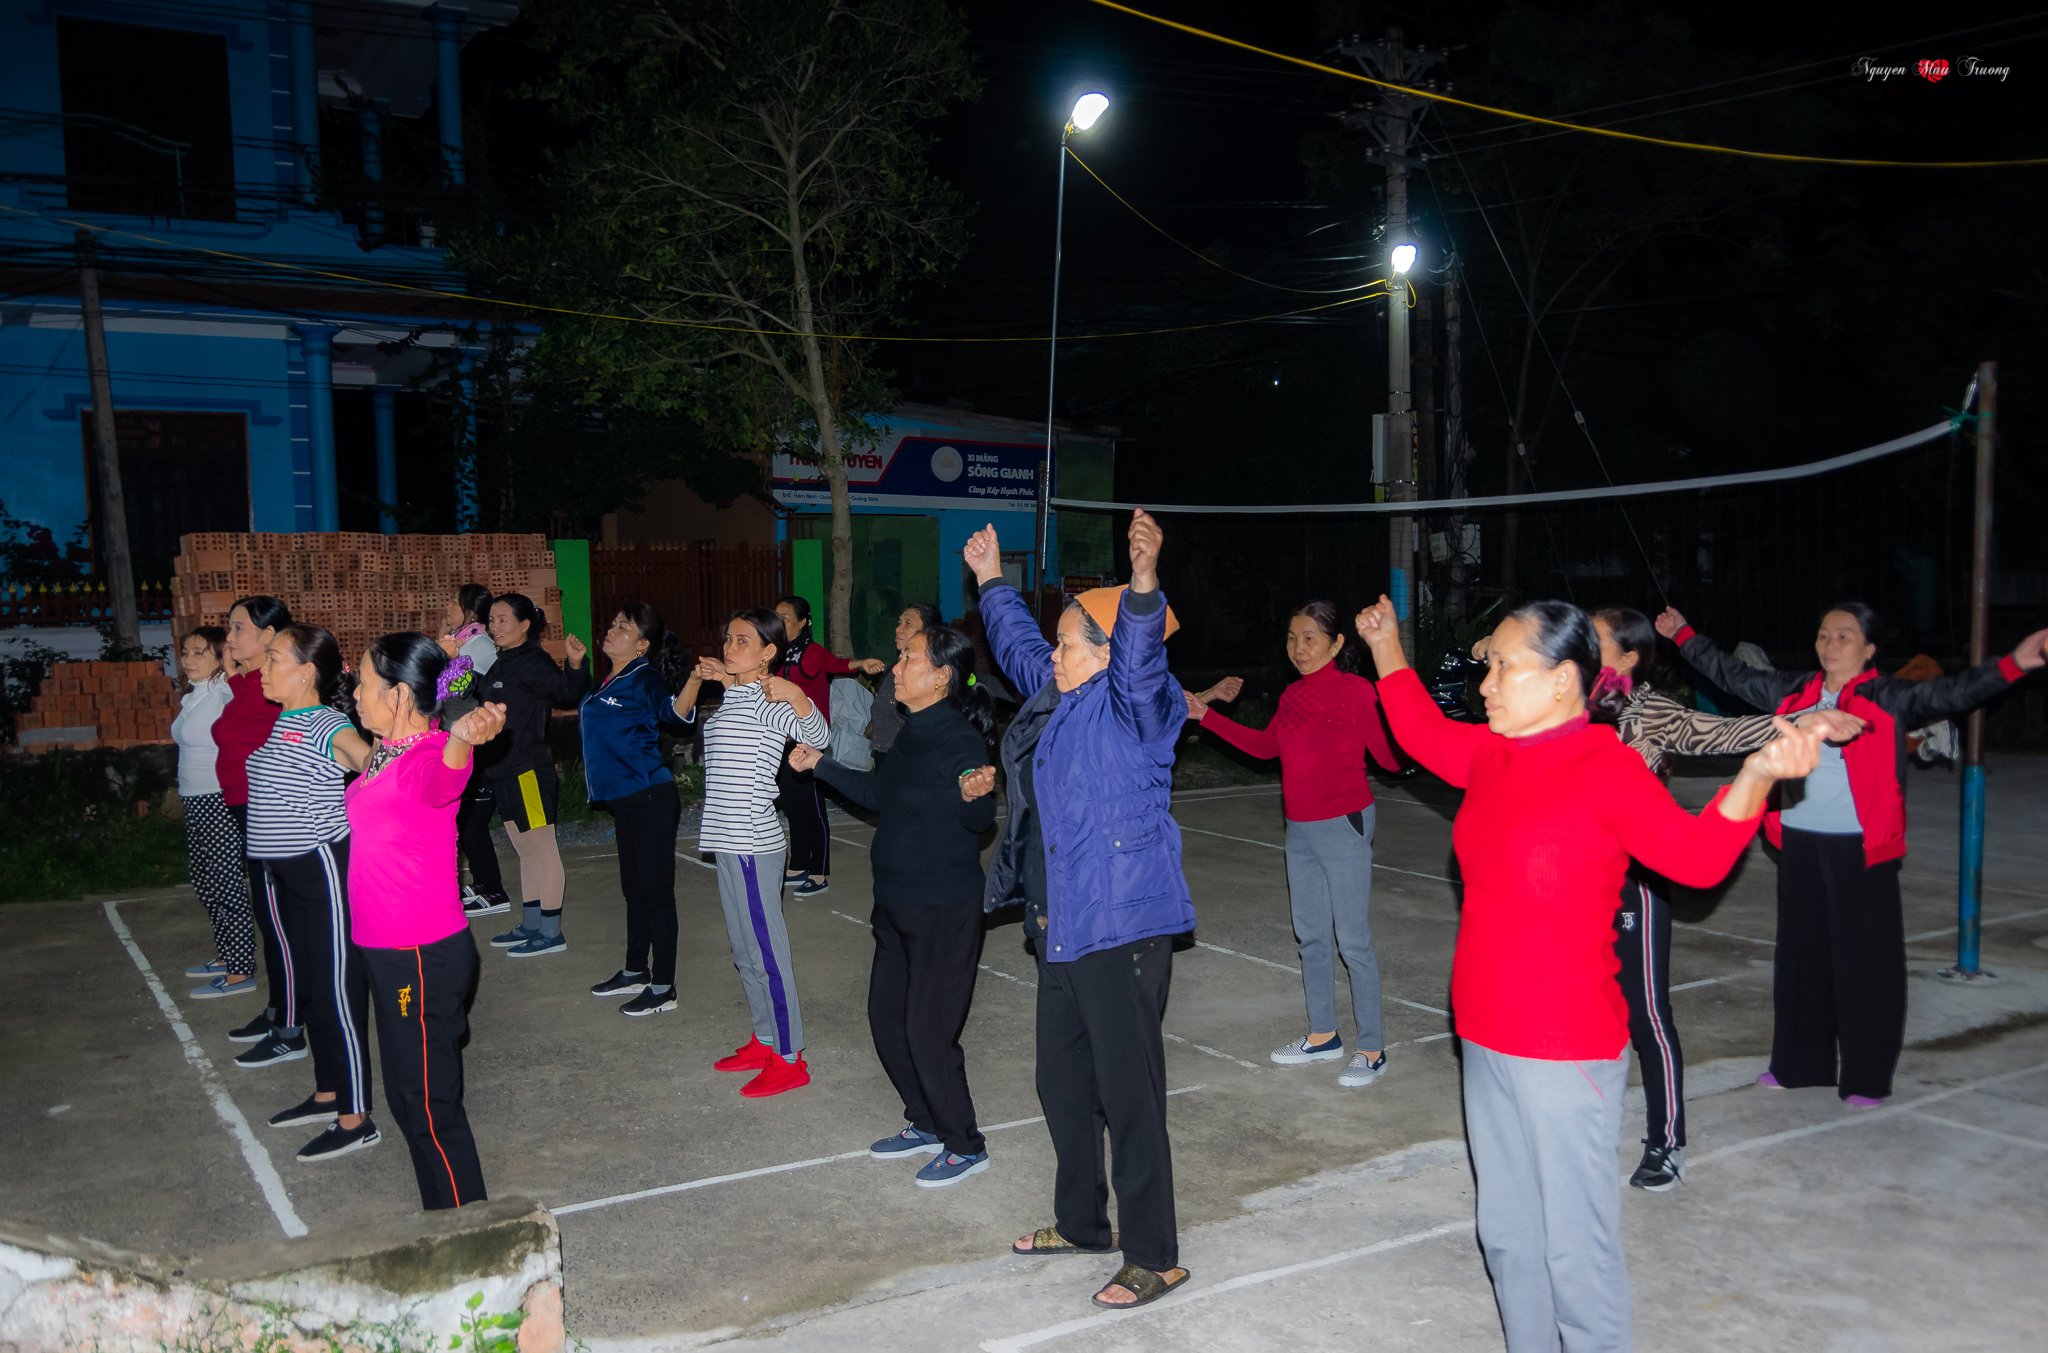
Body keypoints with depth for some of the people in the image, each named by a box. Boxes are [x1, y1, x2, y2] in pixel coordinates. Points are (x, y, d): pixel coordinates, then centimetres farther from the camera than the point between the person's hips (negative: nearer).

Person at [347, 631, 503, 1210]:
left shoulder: (428, 758, -22)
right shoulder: (385, 750, 5)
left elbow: (442, 778, -50)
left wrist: (463, 740, -70)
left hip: (423, 958, -10)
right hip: (388, 952, 10)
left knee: (428, 1105, 0)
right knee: (408, 1094, 20)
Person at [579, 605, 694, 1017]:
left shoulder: (645, 680, -15)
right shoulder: (609, 682, 11)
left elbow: (673, 712, -36)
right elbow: (586, 705, 34)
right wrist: (577, 662, 30)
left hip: (651, 797, -9)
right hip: (626, 798, 10)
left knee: (655, 890, -3)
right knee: (634, 887, 20)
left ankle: (663, 988, 5)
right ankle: (635, 972, 34)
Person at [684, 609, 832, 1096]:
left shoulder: (766, 704, -15)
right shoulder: (730, 698, 13)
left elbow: (819, 737, -30)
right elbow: (682, 716, 32)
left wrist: (797, 696, -45)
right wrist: (696, 679, 16)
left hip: (752, 845, -10)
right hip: (730, 842, 10)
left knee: (767, 953, -2)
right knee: (745, 952, 18)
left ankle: (790, 1059, 7)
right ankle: (765, 1042, 31)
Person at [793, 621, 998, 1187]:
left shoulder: (960, 739, -19)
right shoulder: (913, 733, 7)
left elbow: (981, 820, -23)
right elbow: (880, 794, 21)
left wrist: (975, 794, -44)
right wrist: (821, 766, 25)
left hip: (945, 910, -9)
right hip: (898, 905, 9)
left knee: (928, 1032, -3)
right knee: (887, 1019, 16)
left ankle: (966, 1145, 15)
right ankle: (926, 1124, 33)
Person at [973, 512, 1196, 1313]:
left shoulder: (1132, 706, -12)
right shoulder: (1059, 698, 12)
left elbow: (1141, 657, -35)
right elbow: (1019, 646, 31)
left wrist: (1144, 583, -52)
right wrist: (992, 581, 41)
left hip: (1122, 932, -10)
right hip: (1065, 931, 10)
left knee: (1128, 1095, -3)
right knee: (1063, 1086, 20)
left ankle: (1154, 1259, 10)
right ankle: (1081, 1223, 38)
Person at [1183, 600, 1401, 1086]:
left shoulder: (1356, 691, -14)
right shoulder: (1293, 696, 7)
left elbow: (1390, 758, -14)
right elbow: (1265, 746, 20)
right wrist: (1207, 715, 18)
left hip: (1343, 828, -8)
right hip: (1300, 830, 8)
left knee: (1353, 940, -3)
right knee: (1310, 936, 16)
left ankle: (1372, 1050, 7)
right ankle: (1323, 1035, 30)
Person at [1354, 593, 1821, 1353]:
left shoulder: (1607, 768, -16)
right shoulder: (1491, 755, 6)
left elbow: (1695, 854, -27)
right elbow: (1422, 734, 25)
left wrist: (1758, 775, -42)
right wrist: (1387, 649, 30)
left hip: (1566, 1051, -8)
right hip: (1487, 1038, 8)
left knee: (1574, 1242, 0)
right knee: (1507, 1232, 20)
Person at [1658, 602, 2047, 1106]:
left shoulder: (1888, 699, -7)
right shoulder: (1794, 692, 8)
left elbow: (1950, 693, -20)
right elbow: (1732, 674, 20)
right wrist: (1683, 636, 25)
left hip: (1860, 850, -5)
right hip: (1799, 845, 5)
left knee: (1865, 961, 0)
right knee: (1800, 954, 14)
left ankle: (1868, 1078, 11)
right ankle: (1800, 1062, 27)